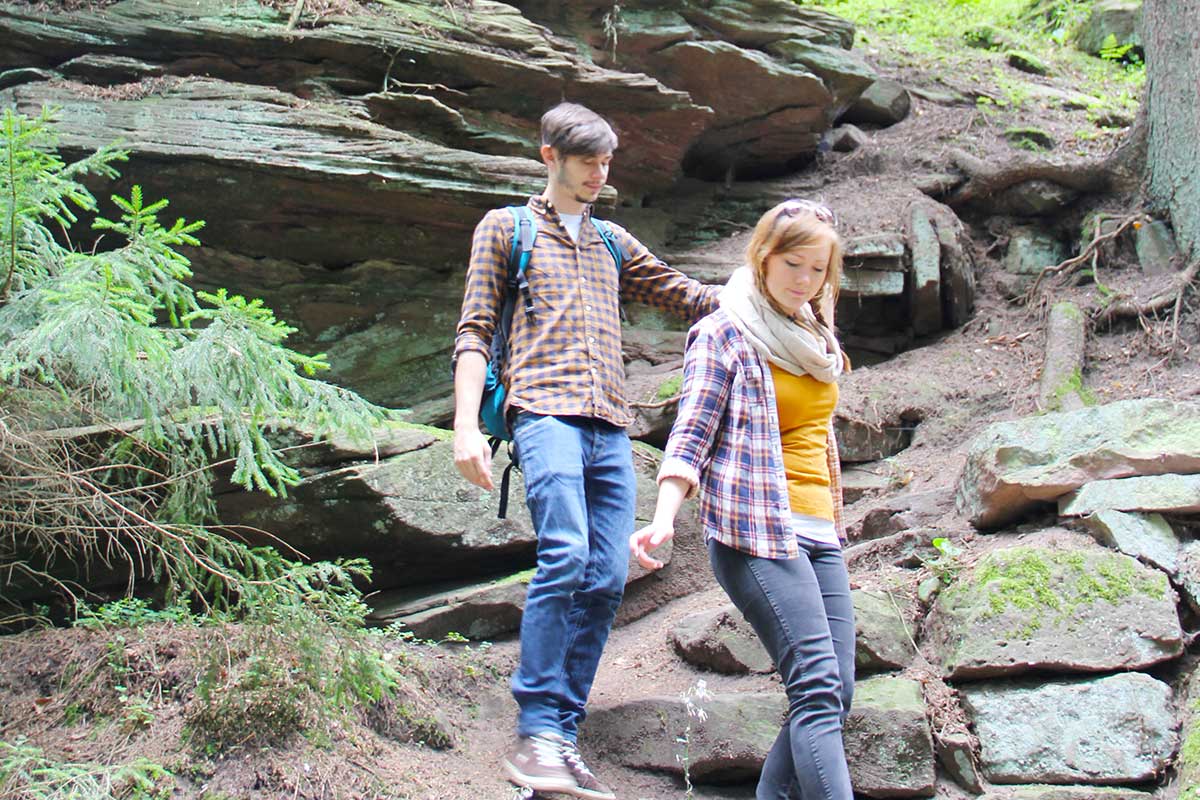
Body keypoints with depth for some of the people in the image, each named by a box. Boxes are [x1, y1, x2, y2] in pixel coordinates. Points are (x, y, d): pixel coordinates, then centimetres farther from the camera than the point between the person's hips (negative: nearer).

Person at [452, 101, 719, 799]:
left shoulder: (614, 244, 28)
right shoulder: (505, 229, 14)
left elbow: (688, 297, 27)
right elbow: (475, 331, 7)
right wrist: (466, 425, -5)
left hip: (611, 428, 5)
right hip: (546, 411, -5)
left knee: (606, 580, -4)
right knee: (565, 557, -24)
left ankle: (566, 739, 1)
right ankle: (537, 731, -20)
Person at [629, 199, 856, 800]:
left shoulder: (815, 337, 21)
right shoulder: (723, 334, 0)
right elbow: (692, 433, -8)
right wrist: (664, 517, -22)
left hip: (819, 530, 8)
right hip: (755, 530, -7)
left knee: (834, 693, -1)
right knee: (818, 688, -19)